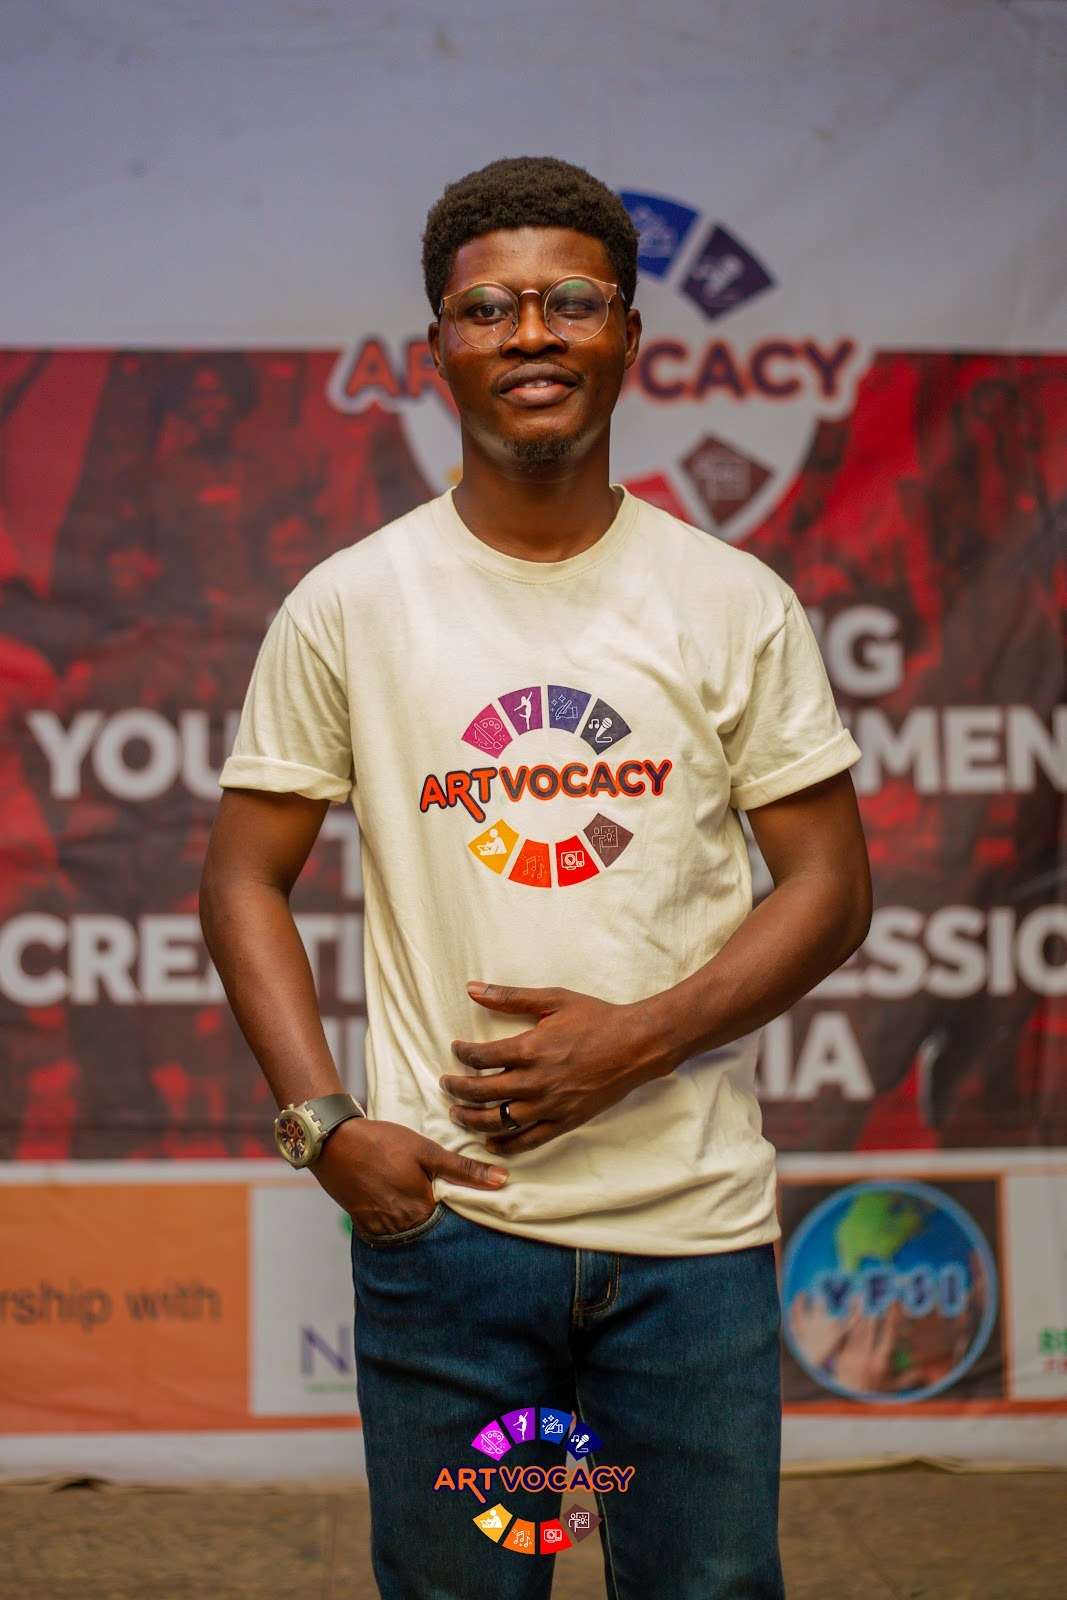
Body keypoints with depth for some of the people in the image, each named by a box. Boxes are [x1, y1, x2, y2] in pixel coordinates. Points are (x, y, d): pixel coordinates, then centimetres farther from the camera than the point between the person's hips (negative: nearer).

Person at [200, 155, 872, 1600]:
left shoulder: (736, 605, 5)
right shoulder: (347, 608, 3)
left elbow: (831, 886, 4)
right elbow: (246, 879, 6)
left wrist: (638, 1040, -11)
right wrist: (324, 1127, -7)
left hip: (694, 1215, 1)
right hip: (440, 1209, -1)